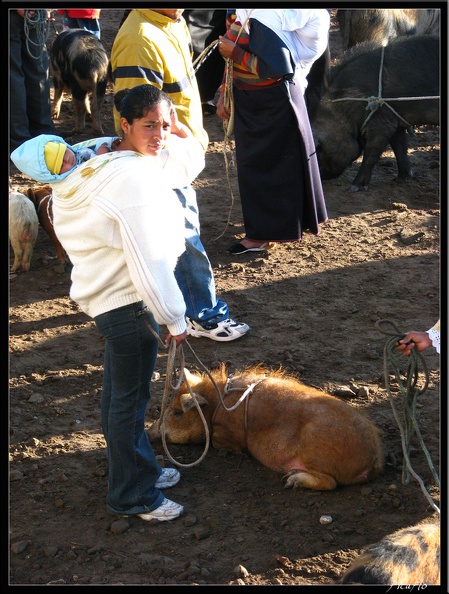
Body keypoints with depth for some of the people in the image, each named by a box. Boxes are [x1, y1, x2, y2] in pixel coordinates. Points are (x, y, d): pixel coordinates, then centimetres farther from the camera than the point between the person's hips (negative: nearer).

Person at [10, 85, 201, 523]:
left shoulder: (112, 163, 8)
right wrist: (174, 318, -16)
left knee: (119, 392, 23)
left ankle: (138, 468, 41)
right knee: (129, 399, 3)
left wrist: (179, 131, 2)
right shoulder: (132, 178, -24)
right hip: (127, 303, -10)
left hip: (109, 296, 10)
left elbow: (188, 162, 21)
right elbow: (149, 258, -24)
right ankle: (131, 496, 18)